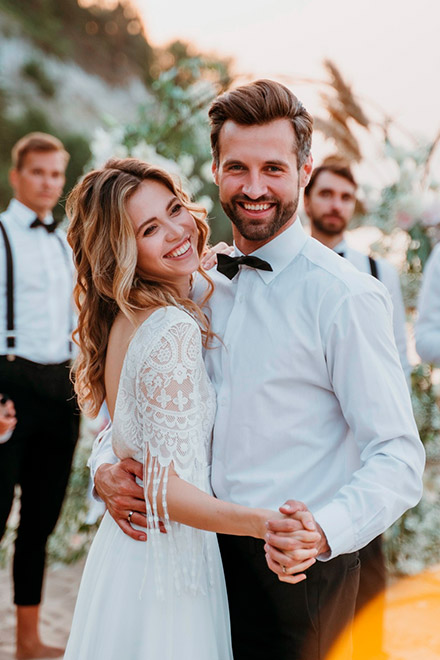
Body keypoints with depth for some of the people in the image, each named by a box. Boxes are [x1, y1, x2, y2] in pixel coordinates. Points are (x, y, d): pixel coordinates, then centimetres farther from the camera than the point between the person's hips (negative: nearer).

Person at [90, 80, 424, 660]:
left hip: (298, 569, -5)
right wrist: (105, 468, -6)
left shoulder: (346, 297, -14)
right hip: (205, 553, 6)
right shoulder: (200, 285, 5)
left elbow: (398, 458, -17)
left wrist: (324, 531, -33)